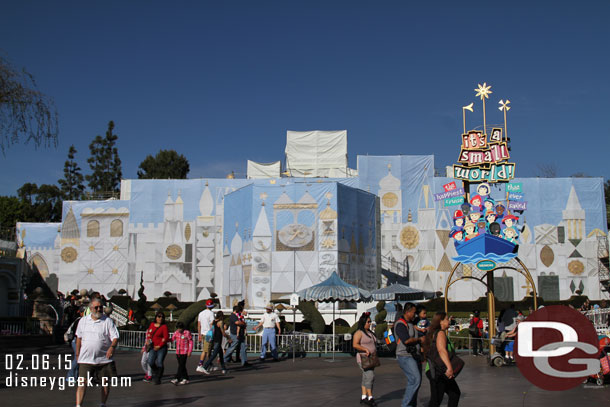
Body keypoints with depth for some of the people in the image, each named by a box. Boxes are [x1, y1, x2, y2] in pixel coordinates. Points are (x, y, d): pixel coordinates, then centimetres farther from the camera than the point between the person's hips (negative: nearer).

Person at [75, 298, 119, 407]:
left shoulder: (108, 321, -2)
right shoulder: (83, 321, 8)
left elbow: (115, 337, -6)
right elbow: (79, 338, 17)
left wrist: (112, 347, -26)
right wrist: (77, 354, 17)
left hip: (104, 359, 0)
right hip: (86, 358, 0)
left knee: (105, 382, 9)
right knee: (82, 382, -10)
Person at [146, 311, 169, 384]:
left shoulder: (164, 326, -7)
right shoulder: (152, 324, 9)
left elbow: (166, 338, -11)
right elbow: (148, 333, 23)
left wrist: (159, 346, -13)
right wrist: (148, 340, 4)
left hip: (161, 348, -4)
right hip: (153, 347, 4)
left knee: (159, 363, -4)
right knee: (150, 362, -7)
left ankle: (158, 379, 8)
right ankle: (155, 372, 22)